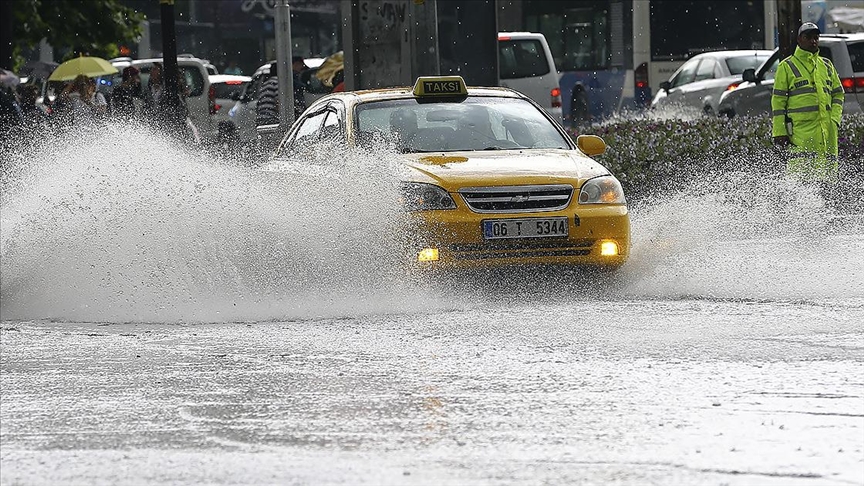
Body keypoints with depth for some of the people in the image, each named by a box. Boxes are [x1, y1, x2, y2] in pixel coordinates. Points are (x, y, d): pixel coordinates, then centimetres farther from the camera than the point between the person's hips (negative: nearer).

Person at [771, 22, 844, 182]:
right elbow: (778, 101, 3)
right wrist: (779, 132, -4)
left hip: (827, 130, 5)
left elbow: (838, 94, 23)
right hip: (802, 129, -5)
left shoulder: (826, 65, 20)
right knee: (801, 169, -17)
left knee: (828, 172, 2)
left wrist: (835, 118, 4)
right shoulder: (787, 67, 6)